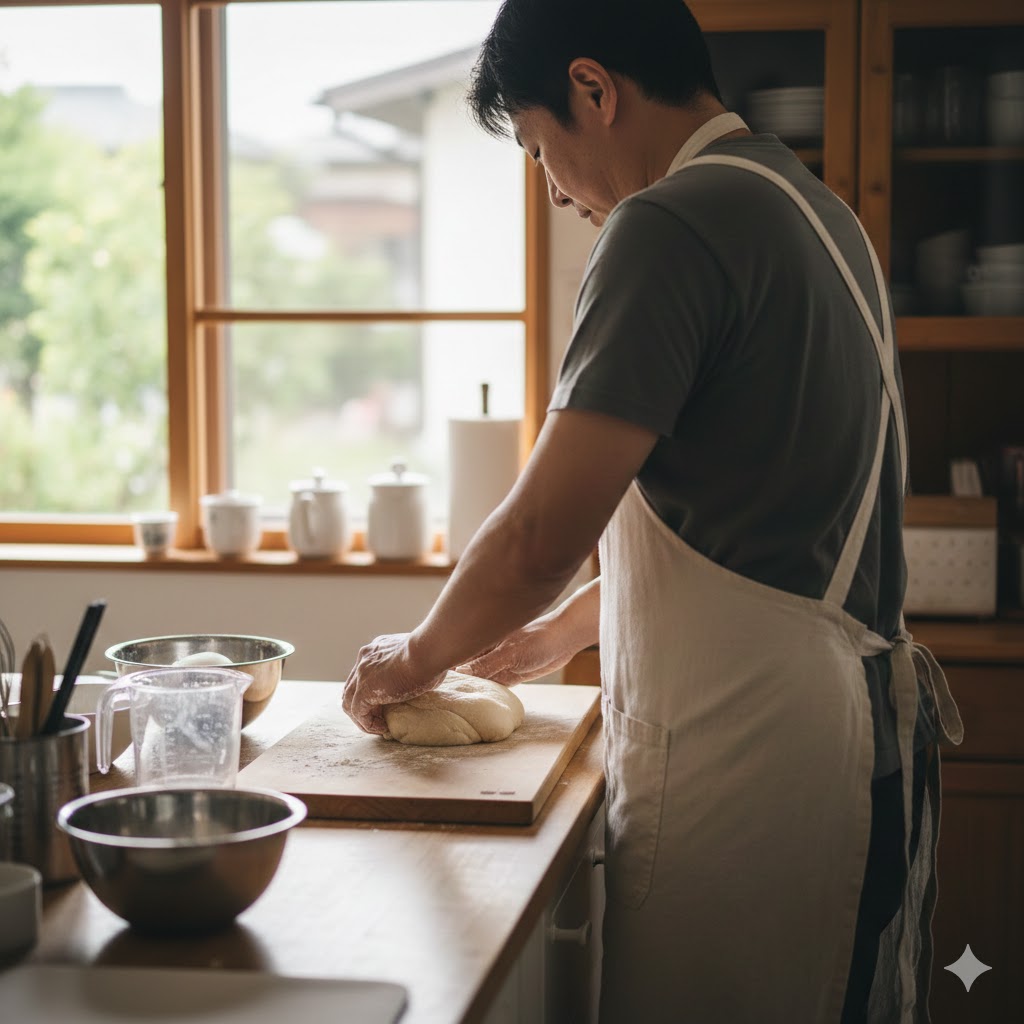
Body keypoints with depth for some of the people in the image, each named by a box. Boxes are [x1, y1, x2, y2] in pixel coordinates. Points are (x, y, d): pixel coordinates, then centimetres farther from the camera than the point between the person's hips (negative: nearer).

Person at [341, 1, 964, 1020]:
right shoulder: (810, 207, 15)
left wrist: (419, 655, 0)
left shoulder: (672, 223, -16)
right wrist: (562, 629, 27)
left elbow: (541, 537, -19)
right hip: (861, 737, 10)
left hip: (743, 751, -10)